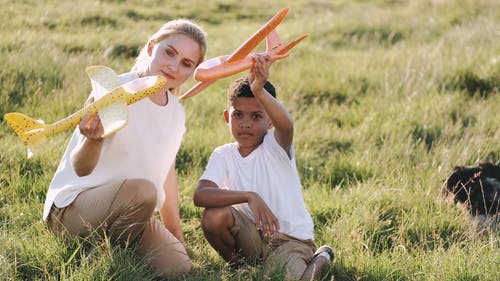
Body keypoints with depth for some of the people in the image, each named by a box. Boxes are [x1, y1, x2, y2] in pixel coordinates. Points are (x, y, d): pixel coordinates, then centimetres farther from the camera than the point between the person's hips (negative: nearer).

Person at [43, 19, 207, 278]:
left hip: (130, 212, 7)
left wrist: (177, 236, 19)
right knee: (142, 190, -36)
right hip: (71, 206, -7)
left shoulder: (176, 113, 6)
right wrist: (93, 140, -48)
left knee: (179, 268, -16)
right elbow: (81, 168, -25)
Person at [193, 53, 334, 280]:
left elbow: (286, 125, -41)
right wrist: (249, 197, -38)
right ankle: (236, 262, 6)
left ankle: (319, 259, 7)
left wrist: (259, 91, -59)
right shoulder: (223, 155, -7)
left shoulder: (276, 145, -14)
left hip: (292, 238, -2)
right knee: (213, 216, -25)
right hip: (251, 234, 3)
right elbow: (200, 195, -25)